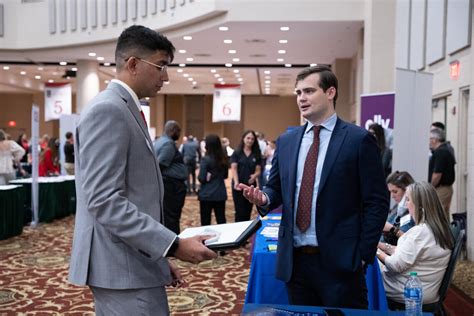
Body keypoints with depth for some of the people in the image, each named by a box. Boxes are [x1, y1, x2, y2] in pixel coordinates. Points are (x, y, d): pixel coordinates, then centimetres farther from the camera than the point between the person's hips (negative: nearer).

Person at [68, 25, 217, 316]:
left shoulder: (126, 110, 16)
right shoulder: (107, 110, -15)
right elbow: (105, 202, -23)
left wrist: (160, 256, 17)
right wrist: (174, 245, -24)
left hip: (133, 261, 10)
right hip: (123, 266, -10)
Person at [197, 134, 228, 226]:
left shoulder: (205, 159, -14)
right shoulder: (223, 159, 5)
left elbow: (201, 178, -13)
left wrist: (208, 177, 5)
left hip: (207, 194, -5)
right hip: (221, 194, 5)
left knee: (205, 221, 5)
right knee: (221, 220, 11)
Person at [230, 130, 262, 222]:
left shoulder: (256, 155, 5)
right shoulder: (236, 153, -1)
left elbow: (258, 170, 2)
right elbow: (233, 169, -8)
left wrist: (254, 176, -22)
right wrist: (236, 182, -24)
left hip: (251, 186, 2)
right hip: (238, 186, -2)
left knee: (247, 212, 9)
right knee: (240, 212, -3)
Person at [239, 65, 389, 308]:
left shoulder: (359, 140, -6)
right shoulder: (286, 141, 9)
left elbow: (376, 202, -6)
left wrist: (364, 254, -9)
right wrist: (264, 197, -8)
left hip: (339, 261, -4)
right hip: (294, 259, 5)